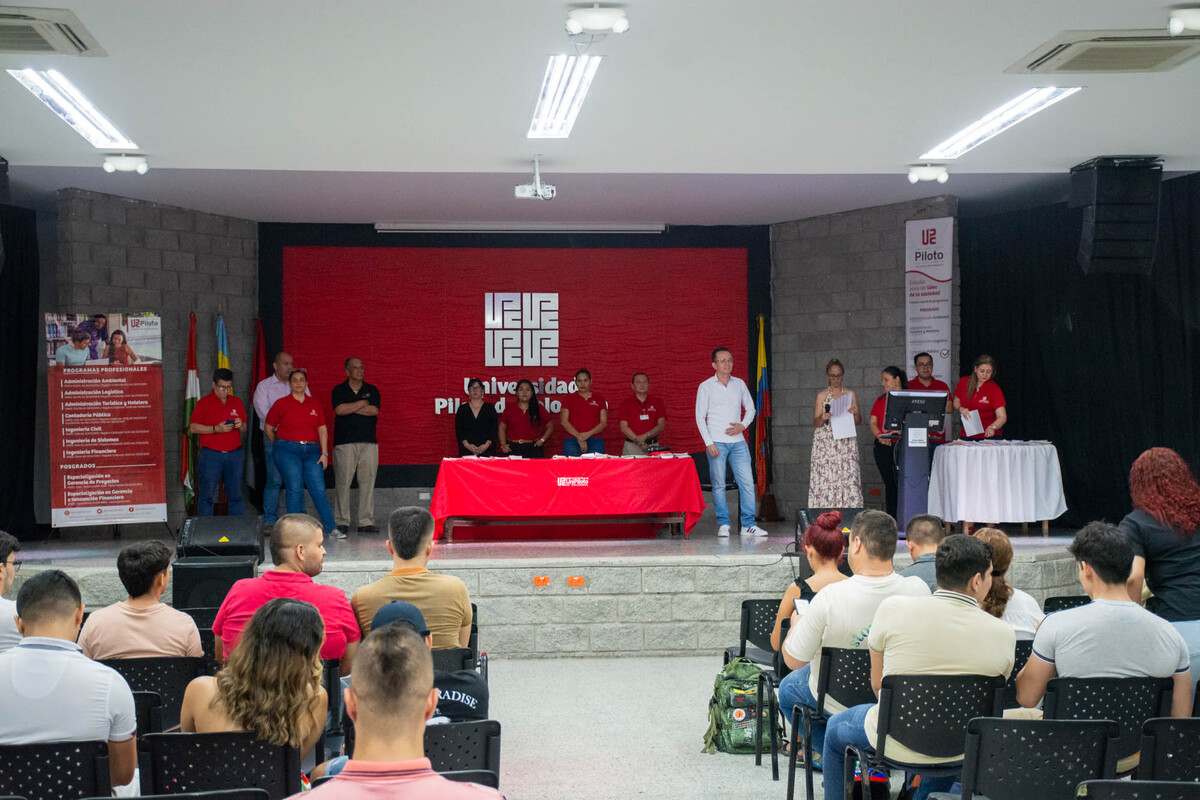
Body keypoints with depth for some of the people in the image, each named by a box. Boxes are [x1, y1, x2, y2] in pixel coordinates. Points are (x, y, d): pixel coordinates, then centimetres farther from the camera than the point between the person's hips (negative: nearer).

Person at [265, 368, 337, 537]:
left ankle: (332, 528, -2)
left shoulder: (314, 405, 9)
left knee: (319, 490, -3)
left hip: (311, 450, 2)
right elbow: (269, 428, 10)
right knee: (294, 490, -5)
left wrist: (324, 453, 1)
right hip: (288, 451, -2)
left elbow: (322, 430, 8)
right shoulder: (281, 403, 1)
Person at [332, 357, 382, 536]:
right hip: (344, 442, -2)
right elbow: (340, 410, -10)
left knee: (368, 481, -1)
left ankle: (366, 522, 3)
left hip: (368, 442, 2)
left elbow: (374, 411, -3)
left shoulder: (372, 390, 13)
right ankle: (342, 522, 0)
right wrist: (362, 404, -2)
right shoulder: (339, 390, 7)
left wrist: (351, 408, -4)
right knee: (343, 482, -5)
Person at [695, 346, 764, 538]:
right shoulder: (705, 387, 0)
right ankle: (723, 524, 7)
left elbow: (750, 408, 17)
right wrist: (709, 443, -10)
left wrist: (743, 425, -2)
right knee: (719, 485, -1)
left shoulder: (739, 384, 10)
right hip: (717, 442, -3)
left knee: (747, 482, -3)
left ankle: (748, 525, 1)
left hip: (738, 441, 3)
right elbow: (700, 417, -2)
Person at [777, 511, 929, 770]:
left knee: (787, 688, 27)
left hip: (840, 704, -4)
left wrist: (796, 622, 3)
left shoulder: (830, 597, -31)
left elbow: (793, 660, -18)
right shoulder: (918, 589, -20)